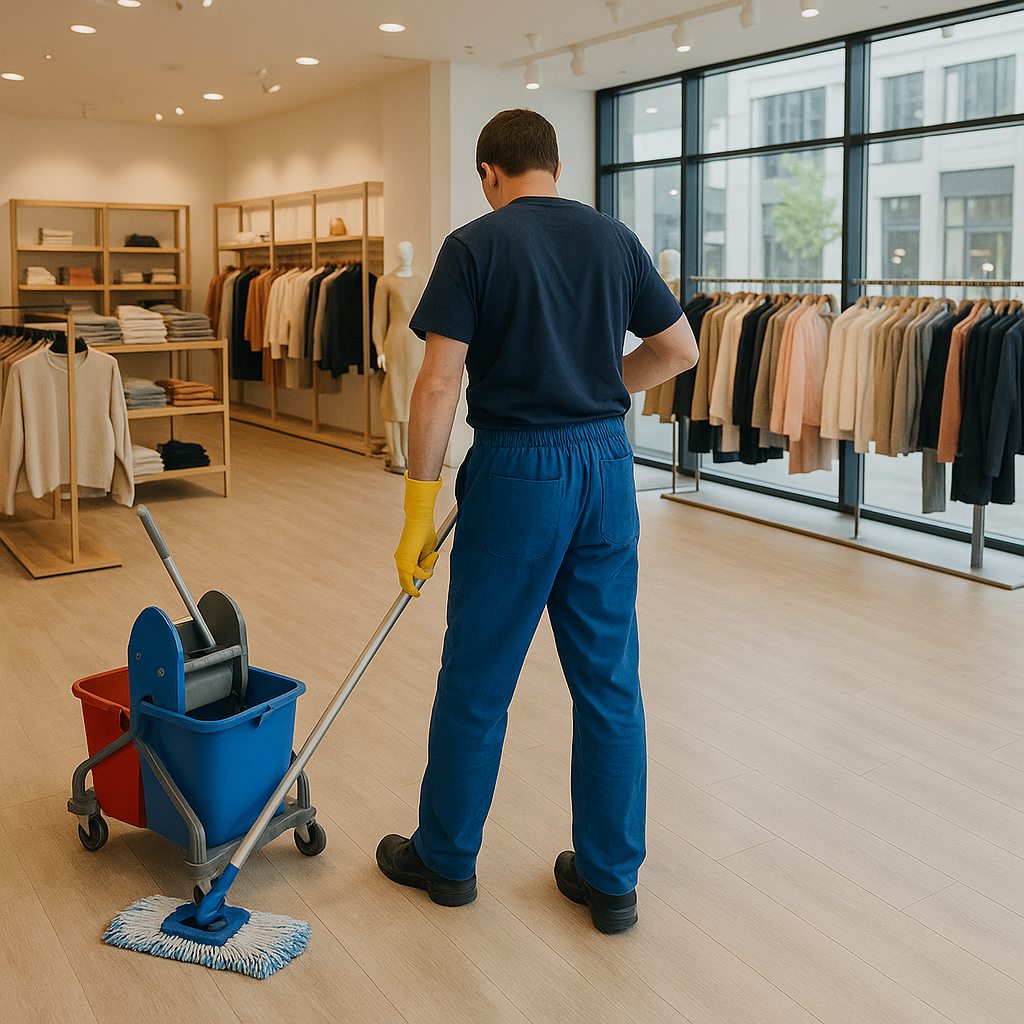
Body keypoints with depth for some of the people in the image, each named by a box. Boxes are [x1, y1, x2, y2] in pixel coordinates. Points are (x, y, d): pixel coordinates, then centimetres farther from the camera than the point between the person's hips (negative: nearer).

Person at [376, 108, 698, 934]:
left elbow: (440, 385, -13)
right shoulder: (614, 239, 7)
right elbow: (679, 348, 12)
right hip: (606, 465, 5)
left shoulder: (475, 245, -6)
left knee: (477, 678, 10)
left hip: (517, 469, -4)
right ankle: (610, 878, 21)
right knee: (609, 680, 11)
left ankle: (446, 856, 27)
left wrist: (419, 511, -8)